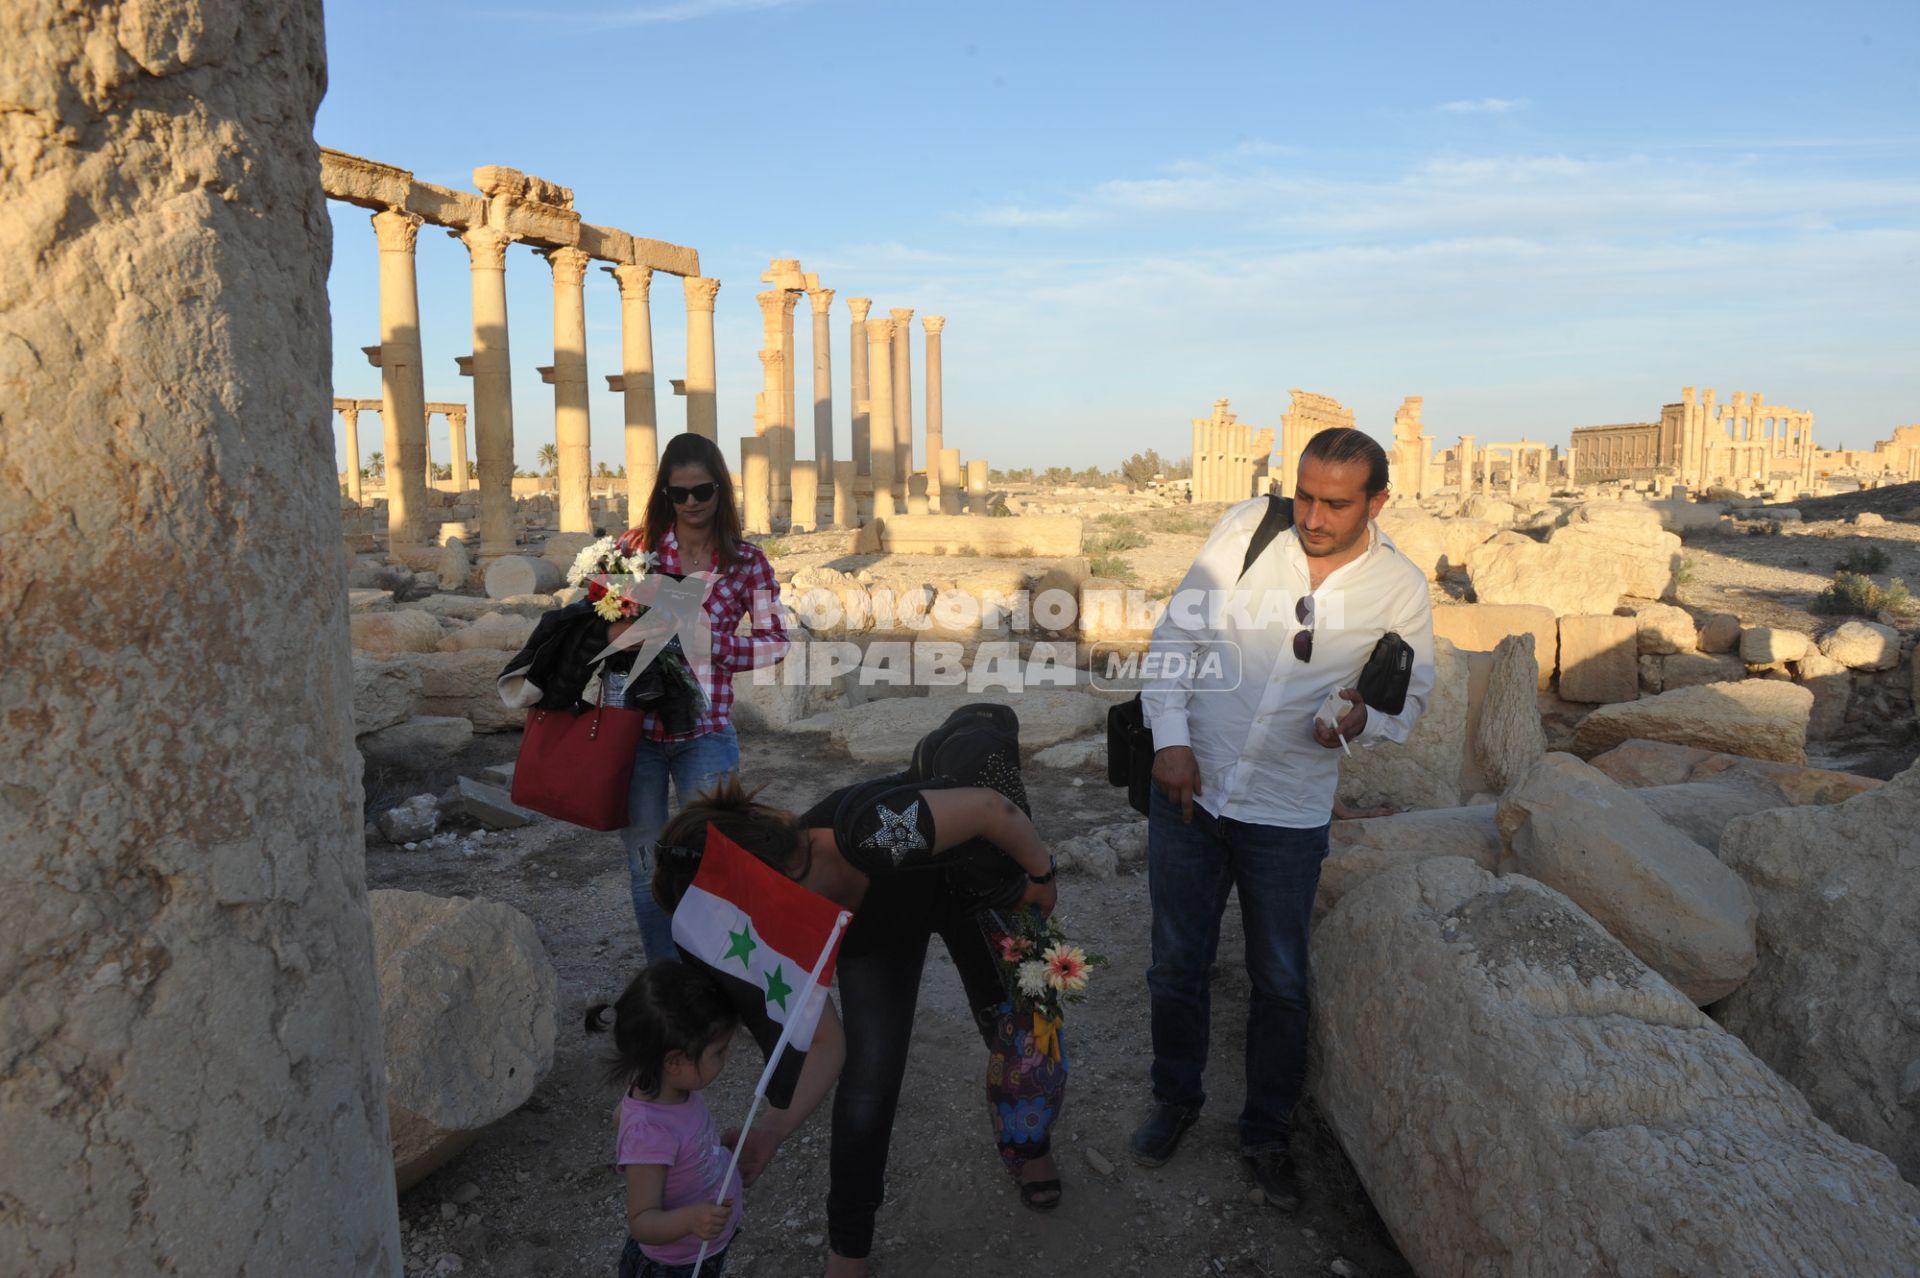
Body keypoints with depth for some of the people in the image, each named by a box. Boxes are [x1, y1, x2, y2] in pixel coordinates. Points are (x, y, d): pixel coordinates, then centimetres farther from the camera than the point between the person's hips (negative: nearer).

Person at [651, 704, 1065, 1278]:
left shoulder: (866, 831, -48)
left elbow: (991, 806, -35)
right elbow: (826, 1045, -20)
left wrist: (1041, 878, -19)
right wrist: (772, 1132, -33)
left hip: (968, 886, -2)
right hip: (877, 935, 2)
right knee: (869, 1074, -8)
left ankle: (1031, 1145, 41)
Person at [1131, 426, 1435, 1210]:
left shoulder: (1400, 589, -7)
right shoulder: (1247, 529, -9)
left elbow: (1410, 697, 6)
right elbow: (1178, 631, -3)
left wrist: (1364, 721, -17)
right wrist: (1171, 737, -12)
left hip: (1289, 813, 0)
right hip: (1190, 786, 1)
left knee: (1280, 982, 12)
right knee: (1177, 963, 14)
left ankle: (1265, 1133, 36)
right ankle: (1175, 1100, 40)